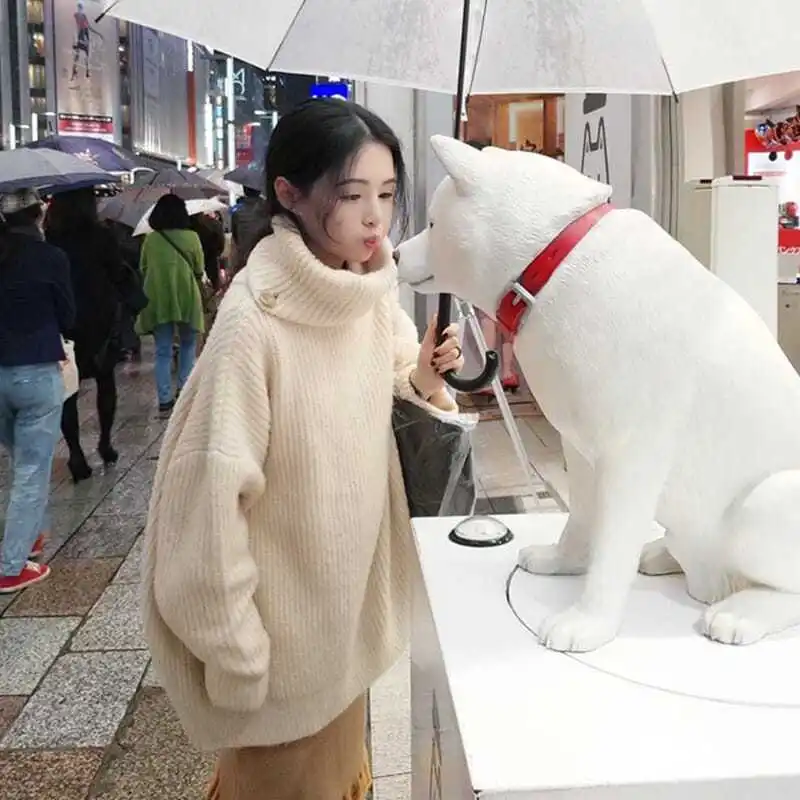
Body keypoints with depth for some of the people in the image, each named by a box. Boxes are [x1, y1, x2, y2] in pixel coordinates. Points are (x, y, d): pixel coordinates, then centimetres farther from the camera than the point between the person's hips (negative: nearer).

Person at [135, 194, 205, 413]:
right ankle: (184, 387, 11)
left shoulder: (150, 239, -1)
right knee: (188, 344, 18)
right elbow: (199, 271, 0)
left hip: (157, 300, 1)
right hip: (186, 298, -1)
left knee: (162, 350, 6)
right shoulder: (191, 237, -6)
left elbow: (143, 268, 7)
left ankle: (165, 399, 4)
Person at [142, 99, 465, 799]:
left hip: (347, 601, 7)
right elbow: (212, 491, -26)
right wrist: (236, 651, -20)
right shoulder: (255, 322, -27)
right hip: (283, 619, -6)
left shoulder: (371, 288, -5)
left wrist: (425, 376, -10)